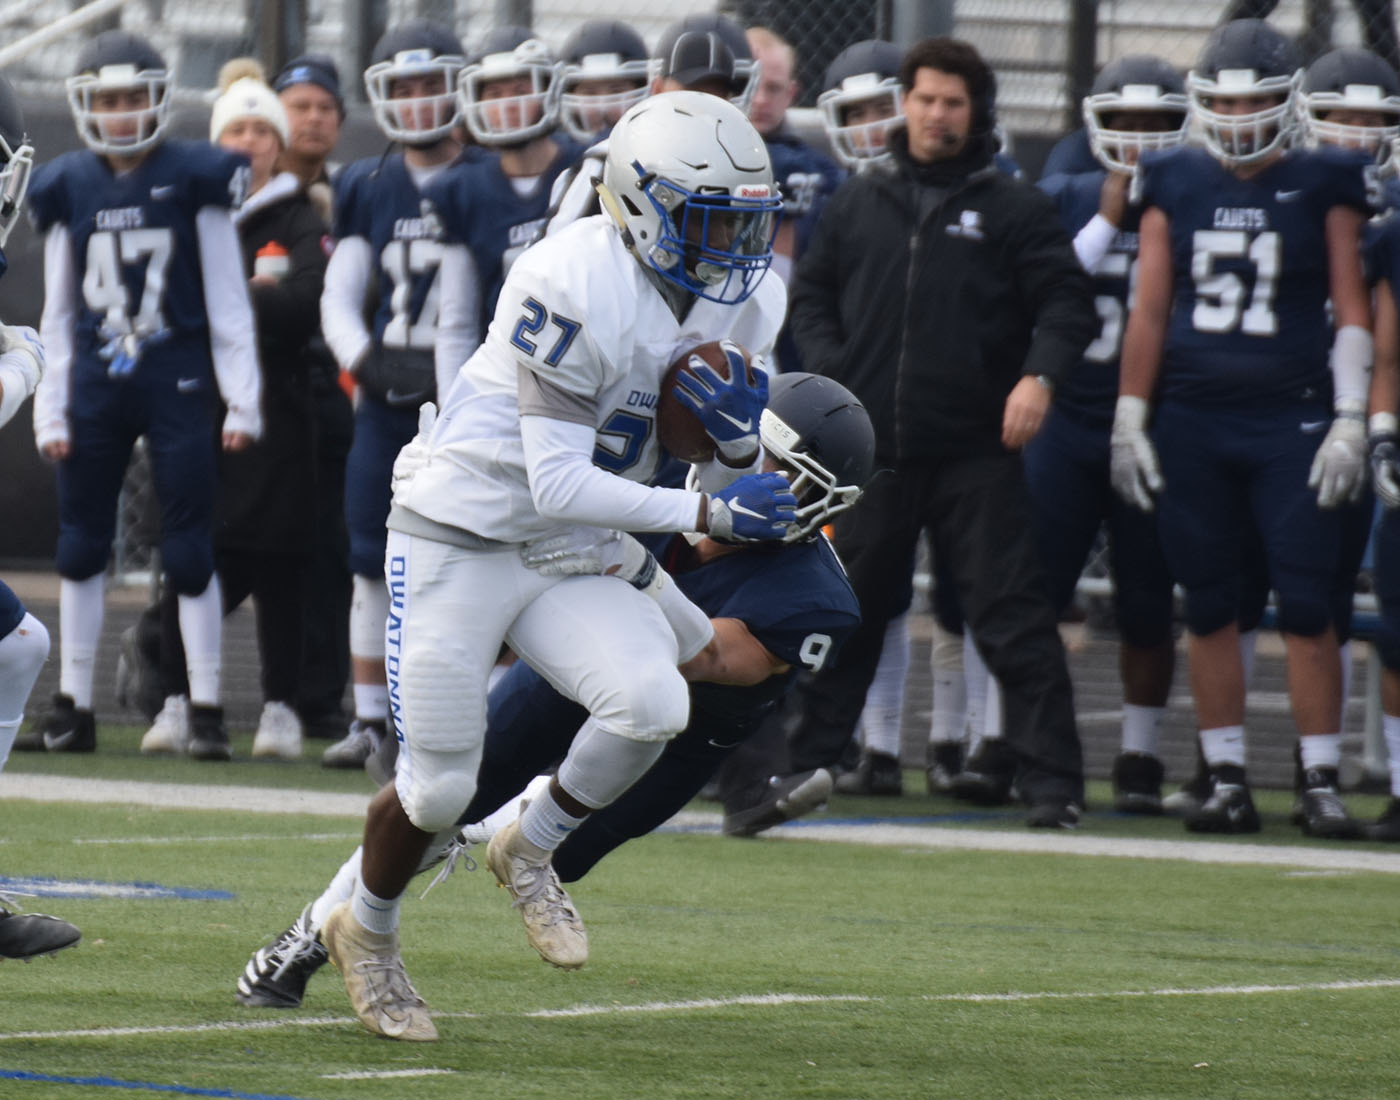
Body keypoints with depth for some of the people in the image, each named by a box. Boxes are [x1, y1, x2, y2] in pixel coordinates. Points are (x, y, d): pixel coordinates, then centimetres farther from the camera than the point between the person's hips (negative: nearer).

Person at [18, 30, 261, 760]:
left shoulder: (193, 180, -3)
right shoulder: (67, 189, 6)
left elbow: (227, 299, 0)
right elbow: (58, 312, 11)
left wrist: (242, 398, -3)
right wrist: (52, 409, 7)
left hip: (177, 379, -3)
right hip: (96, 384, 3)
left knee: (189, 552, -3)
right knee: (80, 548, 6)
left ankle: (206, 713, 2)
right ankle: (74, 711, 15)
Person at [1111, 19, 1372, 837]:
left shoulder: (1324, 187, 2)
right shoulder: (1175, 186, 8)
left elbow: (1352, 312, 2)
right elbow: (1150, 311, 10)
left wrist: (1351, 423, -5)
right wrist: (1130, 421, 7)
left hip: (1291, 420, -3)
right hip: (1192, 423, 3)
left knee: (1308, 607, -7)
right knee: (1210, 608, 5)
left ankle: (1323, 784, -2)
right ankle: (1228, 782, 11)